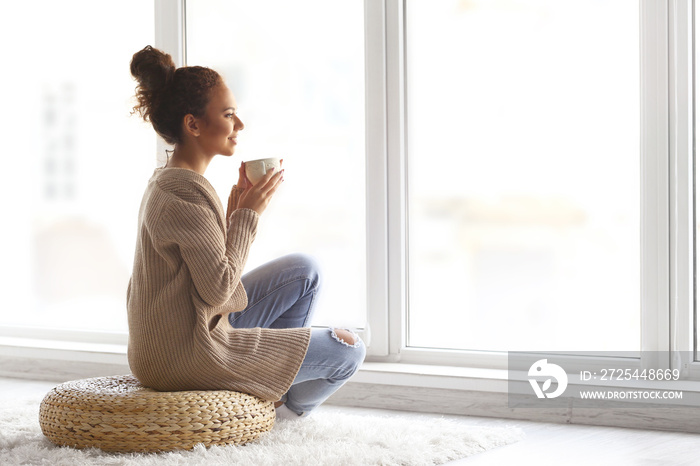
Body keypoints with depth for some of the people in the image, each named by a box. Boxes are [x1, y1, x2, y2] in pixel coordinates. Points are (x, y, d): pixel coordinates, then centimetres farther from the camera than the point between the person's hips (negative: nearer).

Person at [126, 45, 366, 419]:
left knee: (304, 271, 17)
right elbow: (218, 288, -22)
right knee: (349, 349, -2)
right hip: (187, 356, -10)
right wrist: (249, 213, -13)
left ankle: (275, 367, 22)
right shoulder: (187, 193, -22)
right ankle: (285, 402, 27)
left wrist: (236, 206, 4)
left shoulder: (167, 182, 10)